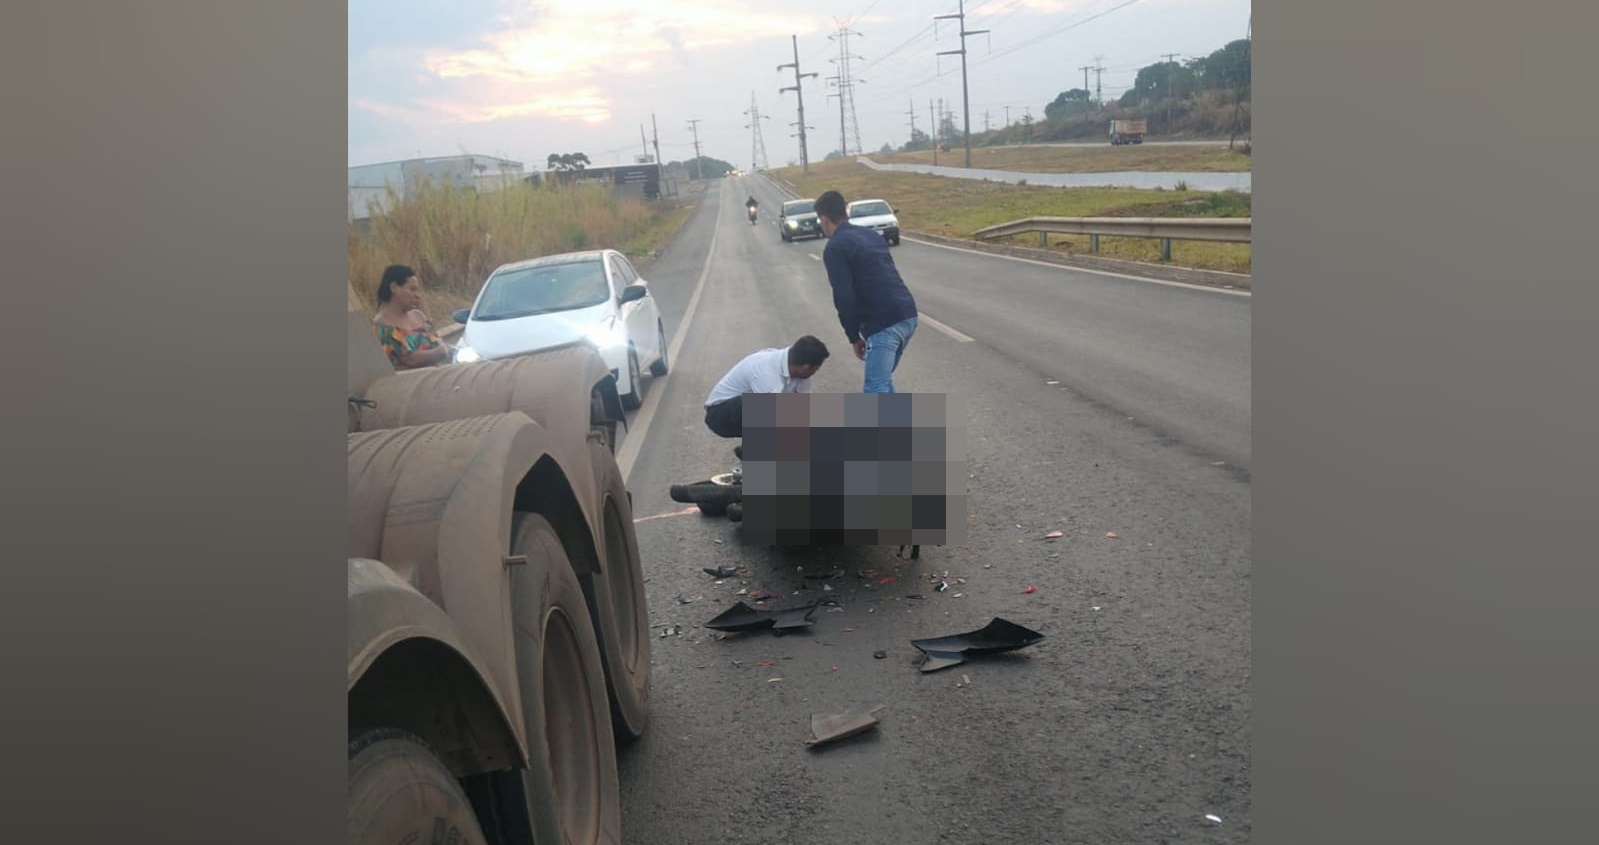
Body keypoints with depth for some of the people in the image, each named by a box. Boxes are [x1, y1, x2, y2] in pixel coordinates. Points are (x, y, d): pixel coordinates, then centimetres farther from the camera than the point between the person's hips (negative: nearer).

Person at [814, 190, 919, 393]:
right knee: (883, 381, 22)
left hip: (884, 323, -9)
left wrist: (853, 336, 1)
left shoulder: (834, 248, -4)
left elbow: (844, 297, -10)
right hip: (907, 315, 9)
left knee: (875, 389, -7)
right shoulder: (872, 235, 22)